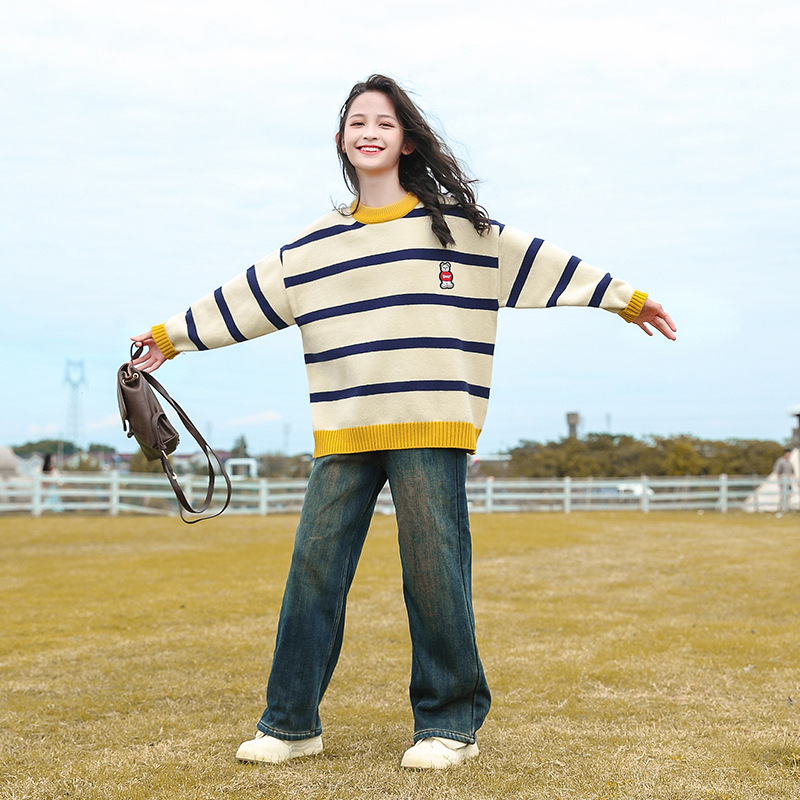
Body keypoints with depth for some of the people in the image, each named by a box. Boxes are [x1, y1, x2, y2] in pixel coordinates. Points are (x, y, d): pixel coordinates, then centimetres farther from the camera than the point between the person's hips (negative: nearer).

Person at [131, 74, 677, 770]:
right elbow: (244, 300, 23)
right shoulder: (314, 247, 16)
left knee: (434, 571, -3)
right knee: (315, 568, 1)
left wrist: (627, 298, 13)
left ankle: (451, 724, 10)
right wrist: (170, 336, 27)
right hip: (343, 434, 3)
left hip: (431, 429, -3)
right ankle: (292, 723, 12)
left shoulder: (459, 225, 8)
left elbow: (542, 265, 11)